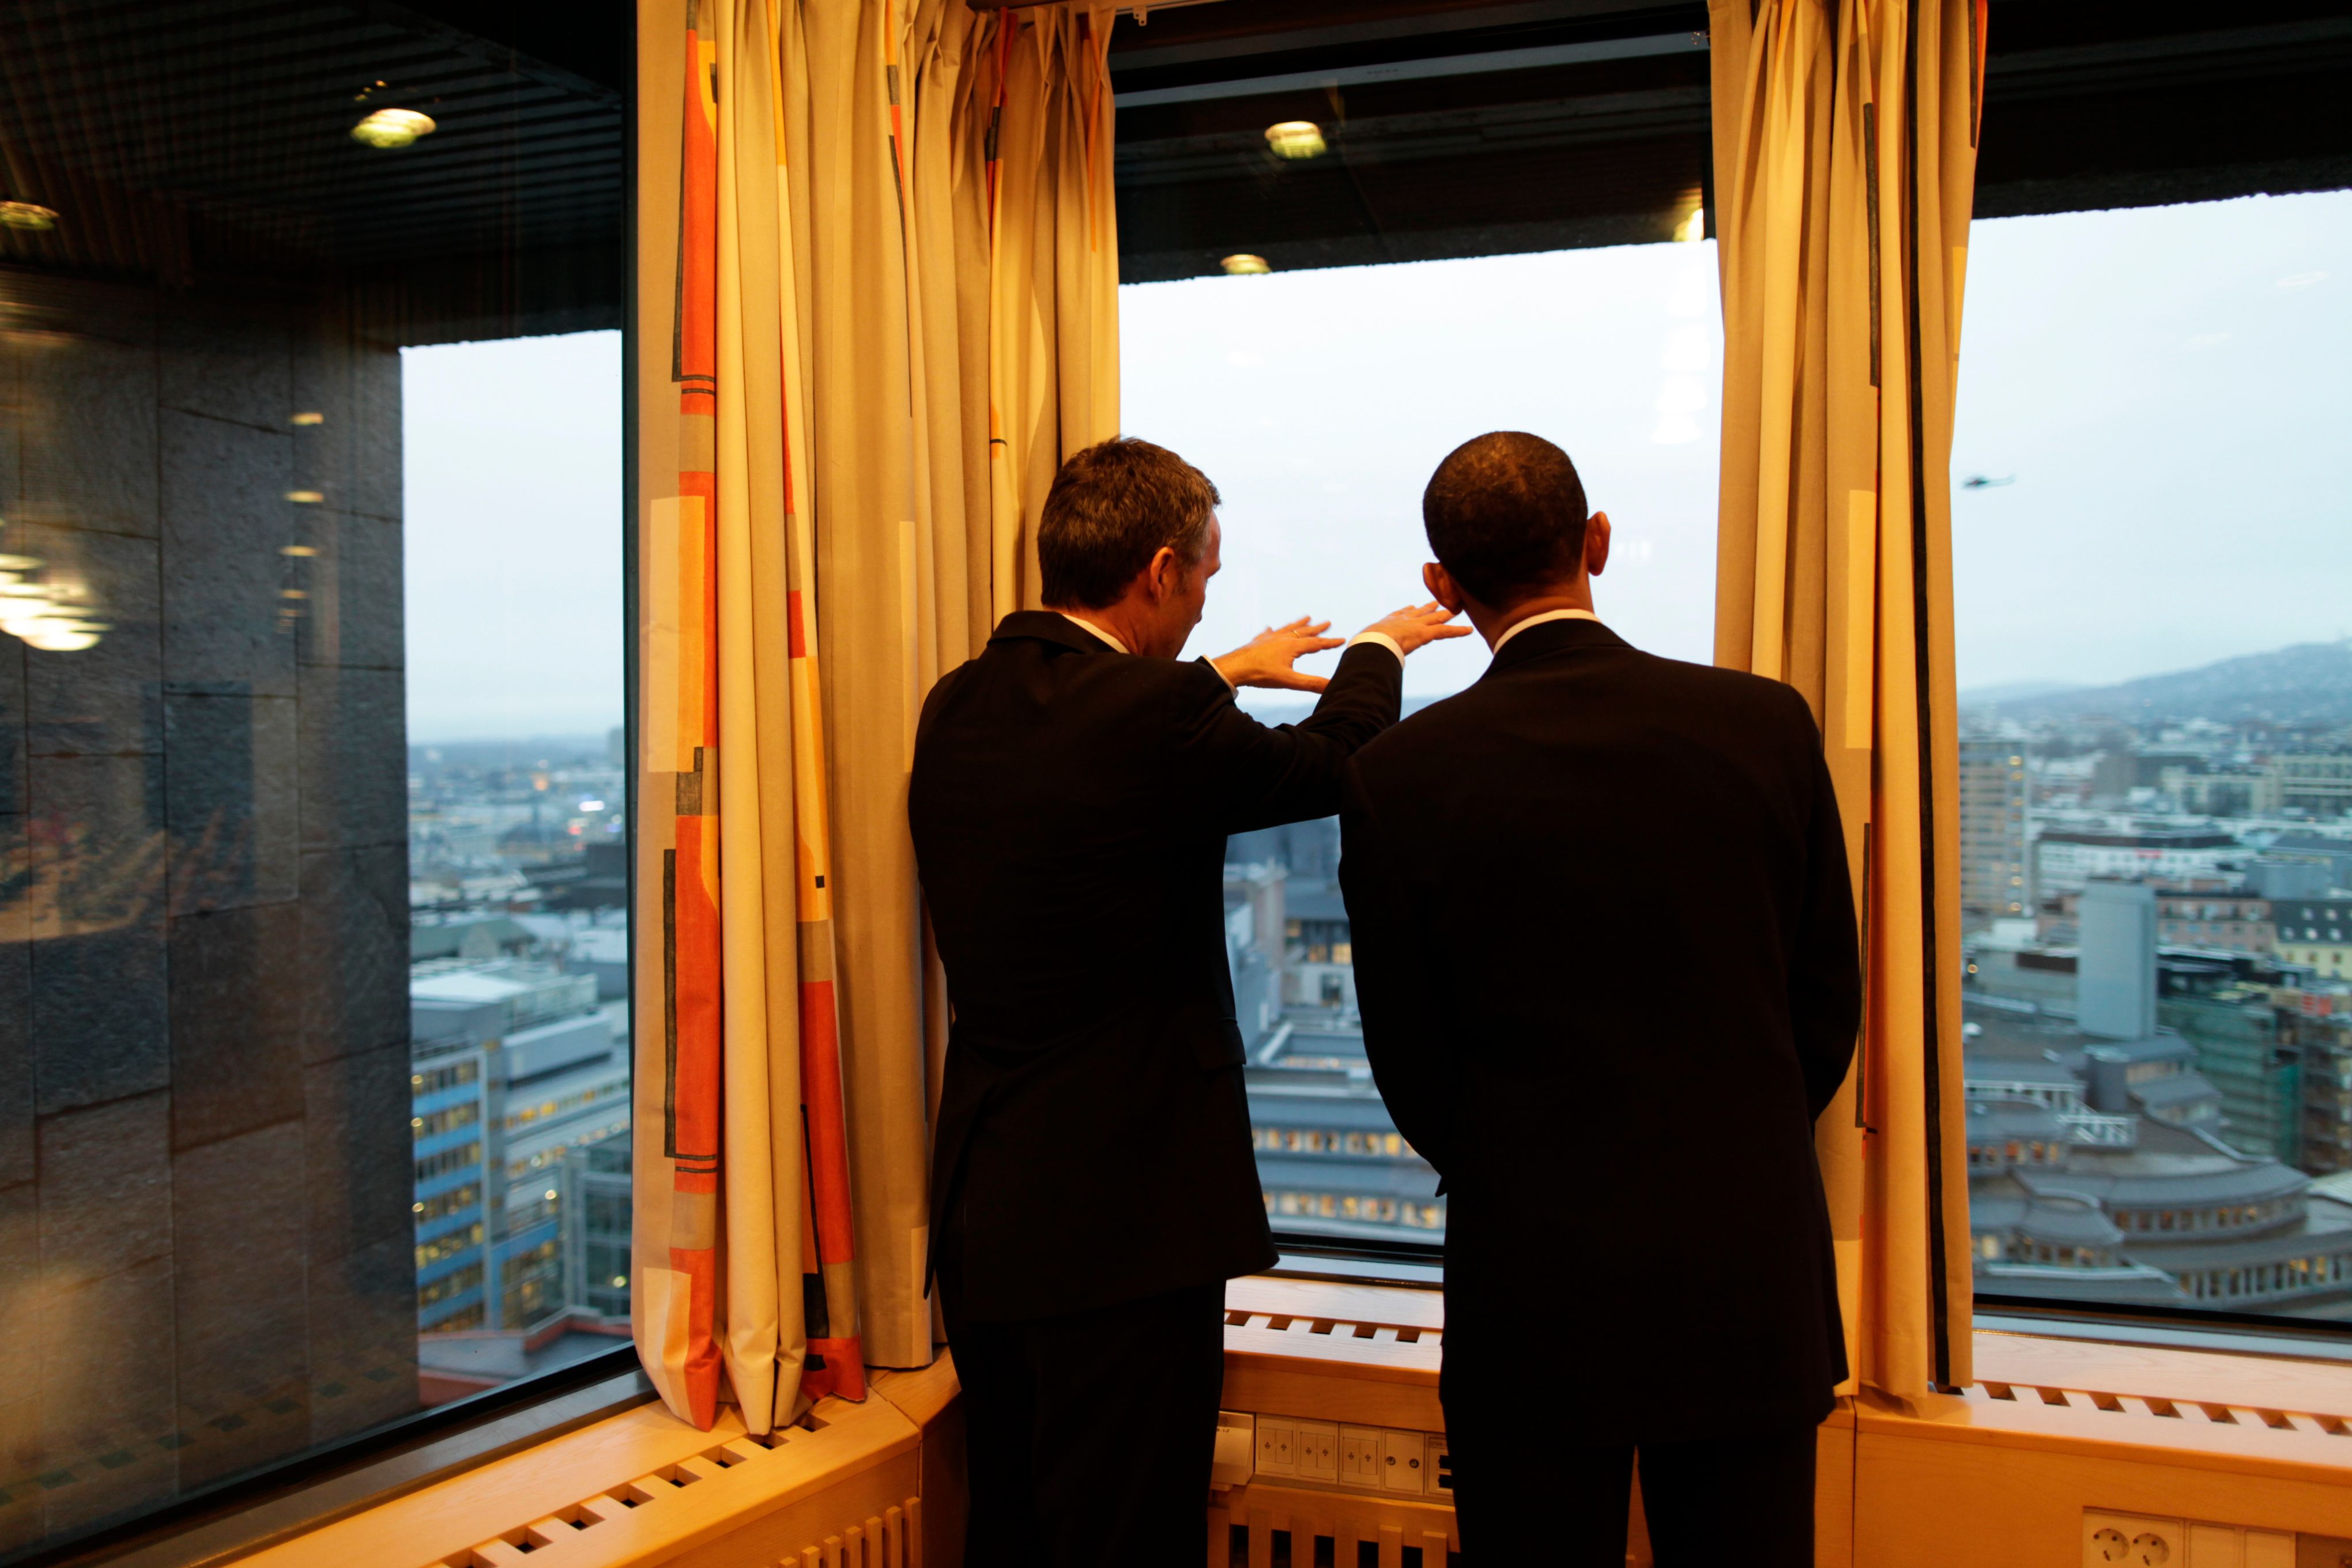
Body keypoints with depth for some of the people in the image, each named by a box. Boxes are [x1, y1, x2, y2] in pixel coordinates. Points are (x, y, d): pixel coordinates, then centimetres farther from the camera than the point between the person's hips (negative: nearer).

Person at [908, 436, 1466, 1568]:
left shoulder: (957, 706, 2)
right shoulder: (1156, 714, -20)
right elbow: (1331, 763, -3)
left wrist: (1228, 672, 33)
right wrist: (1381, 647, 18)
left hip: (978, 1217, 8)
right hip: (1123, 1223, -8)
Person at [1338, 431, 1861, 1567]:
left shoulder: (1401, 775, -12)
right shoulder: (1766, 723, -6)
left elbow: (1410, 1060, -4)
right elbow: (1829, 1006, 3)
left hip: (1533, 1288, -2)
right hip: (1752, 1272, 2)